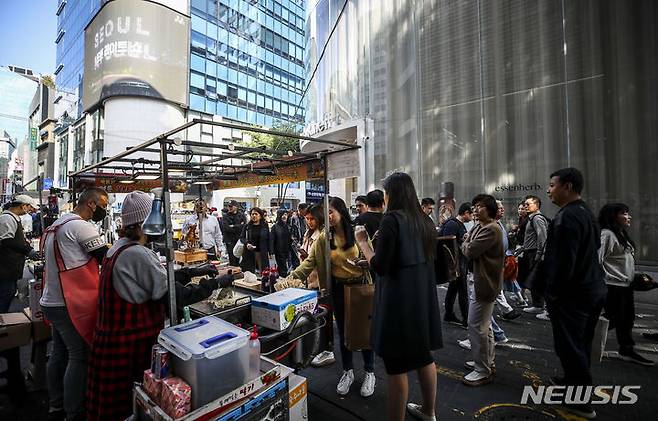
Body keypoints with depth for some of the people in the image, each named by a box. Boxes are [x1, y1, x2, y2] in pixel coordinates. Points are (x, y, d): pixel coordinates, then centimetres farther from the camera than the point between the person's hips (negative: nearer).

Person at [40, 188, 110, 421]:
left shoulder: (57, 224, 13)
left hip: (51, 301, 10)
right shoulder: (82, 226, -17)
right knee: (80, 357, -1)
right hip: (70, 304, -10)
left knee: (59, 353, 18)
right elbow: (108, 259, -18)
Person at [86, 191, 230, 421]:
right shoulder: (137, 254, -25)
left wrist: (193, 272, 6)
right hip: (130, 344, -9)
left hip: (112, 336, 9)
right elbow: (178, 295, -25)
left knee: (114, 402, 22)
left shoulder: (118, 247, 5)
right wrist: (216, 283, -16)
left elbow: (157, 279, 9)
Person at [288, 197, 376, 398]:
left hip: (360, 286, -2)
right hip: (339, 289, 2)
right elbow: (310, 262, -12)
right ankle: (348, 372, 37)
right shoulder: (323, 239, -5)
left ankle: (370, 372, 33)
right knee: (343, 332, 15)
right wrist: (293, 276, -24)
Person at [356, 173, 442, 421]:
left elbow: (380, 266, -19)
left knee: (397, 364, 5)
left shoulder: (392, 219, -17)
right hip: (423, 296, 8)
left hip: (398, 300, -8)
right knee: (424, 354, 22)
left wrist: (362, 242, -7)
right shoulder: (425, 220, 6)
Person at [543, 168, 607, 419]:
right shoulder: (586, 212, 9)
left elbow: (562, 262, -26)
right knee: (581, 344, 22)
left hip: (571, 293, -10)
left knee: (570, 347, 5)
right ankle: (574, 382, 39)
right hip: (593, 288, 10)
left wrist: (553, 291, -13)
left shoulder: (566, 217, -22)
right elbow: (593, 248, 18)